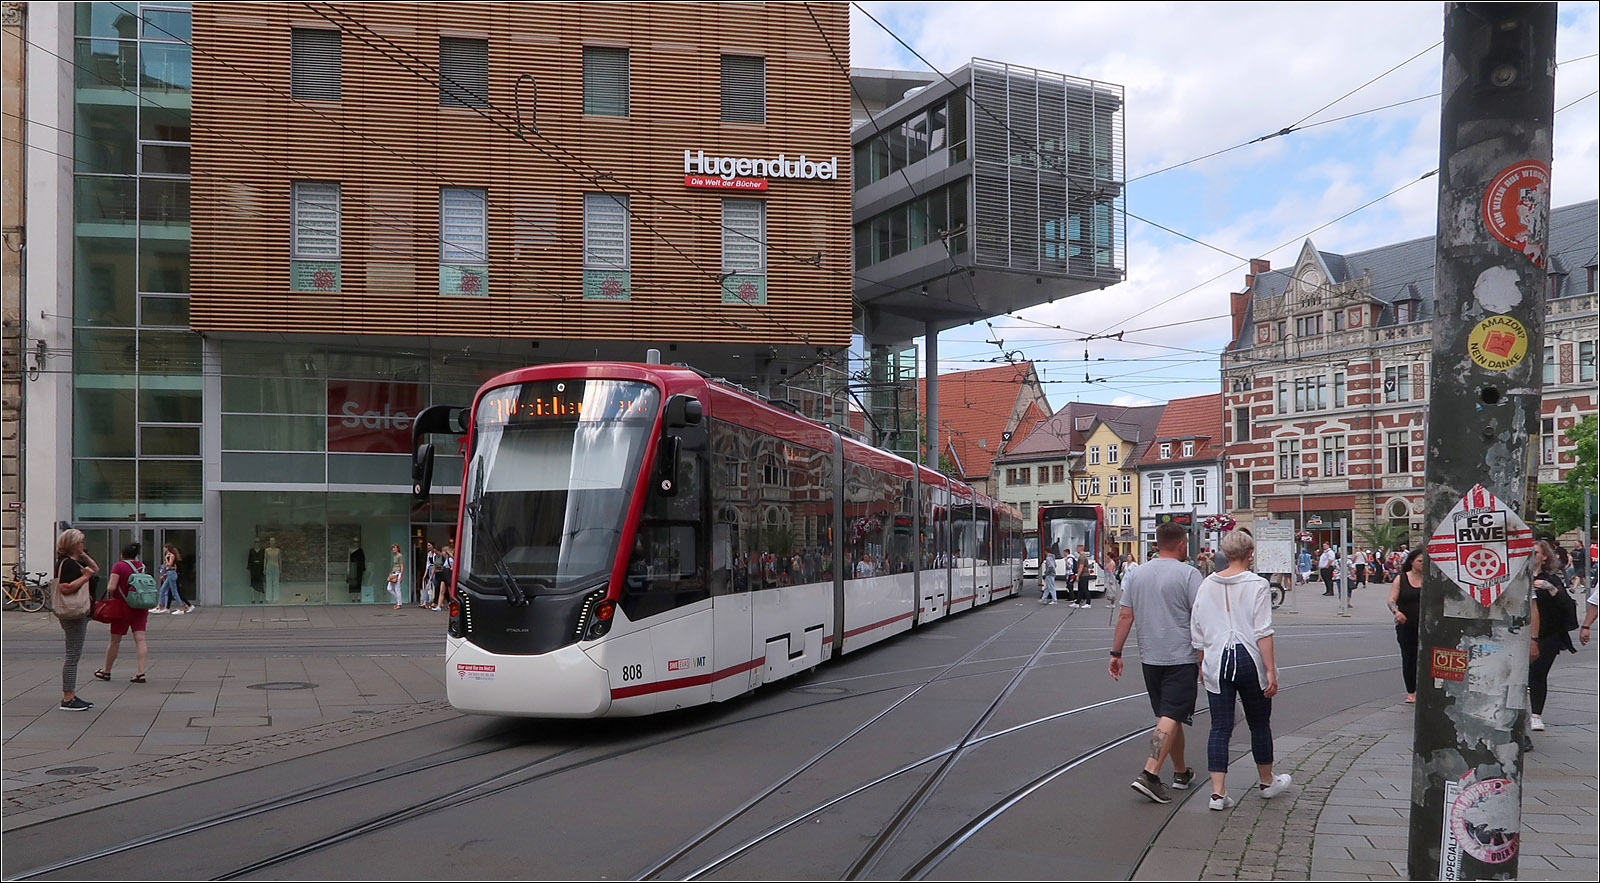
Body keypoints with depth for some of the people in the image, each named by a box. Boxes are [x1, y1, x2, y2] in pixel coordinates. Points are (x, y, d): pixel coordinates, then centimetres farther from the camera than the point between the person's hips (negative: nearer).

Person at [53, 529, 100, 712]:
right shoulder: (66, 563, -15)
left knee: (74, 656, 13)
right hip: (74, 614, -11)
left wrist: (84, 555, 14)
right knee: (73, 656, -8)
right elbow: (65, 588, -25)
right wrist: (85, 577, -21)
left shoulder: (75, 562, 16)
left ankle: (71, 695, 18)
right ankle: (67, 699, -5)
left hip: (79, 614, 11)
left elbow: (96, 569, 26)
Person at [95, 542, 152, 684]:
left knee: (115, 641, 10)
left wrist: (110, 596, 2)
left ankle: (106, 671, 26)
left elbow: (111, 588, -17)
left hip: (123, 608, -4)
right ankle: (141, 673, -9)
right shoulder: (142, 566, 6)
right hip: (140, 608, 4)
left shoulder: (118, 566, -10)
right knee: (140, 639, -2)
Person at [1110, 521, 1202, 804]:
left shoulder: (1137, 574, 9)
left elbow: (1125, 616, 7)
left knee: (1168, 715, 17)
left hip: (1150, 658, 6)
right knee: (1171, 717, -9)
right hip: (1181, 658, -6)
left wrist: (1116, 653, 11)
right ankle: (1149, 775, -20)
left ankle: (1181, 772, 28)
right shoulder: (1188, 574, -7)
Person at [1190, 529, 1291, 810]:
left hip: (1216, 662, 3)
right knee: (1259, 724, 15)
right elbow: (1263, 633, -13)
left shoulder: (1208, 585, 5)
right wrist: (1270, 671, -11)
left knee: (1219, 727, 4)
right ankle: (1267, 782, 32)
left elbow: (1197, 631, 9)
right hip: (1249, 660, -3)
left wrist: (1202, 663, 20)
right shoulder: (1257, 585, -8)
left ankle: (1218, 792, -3)